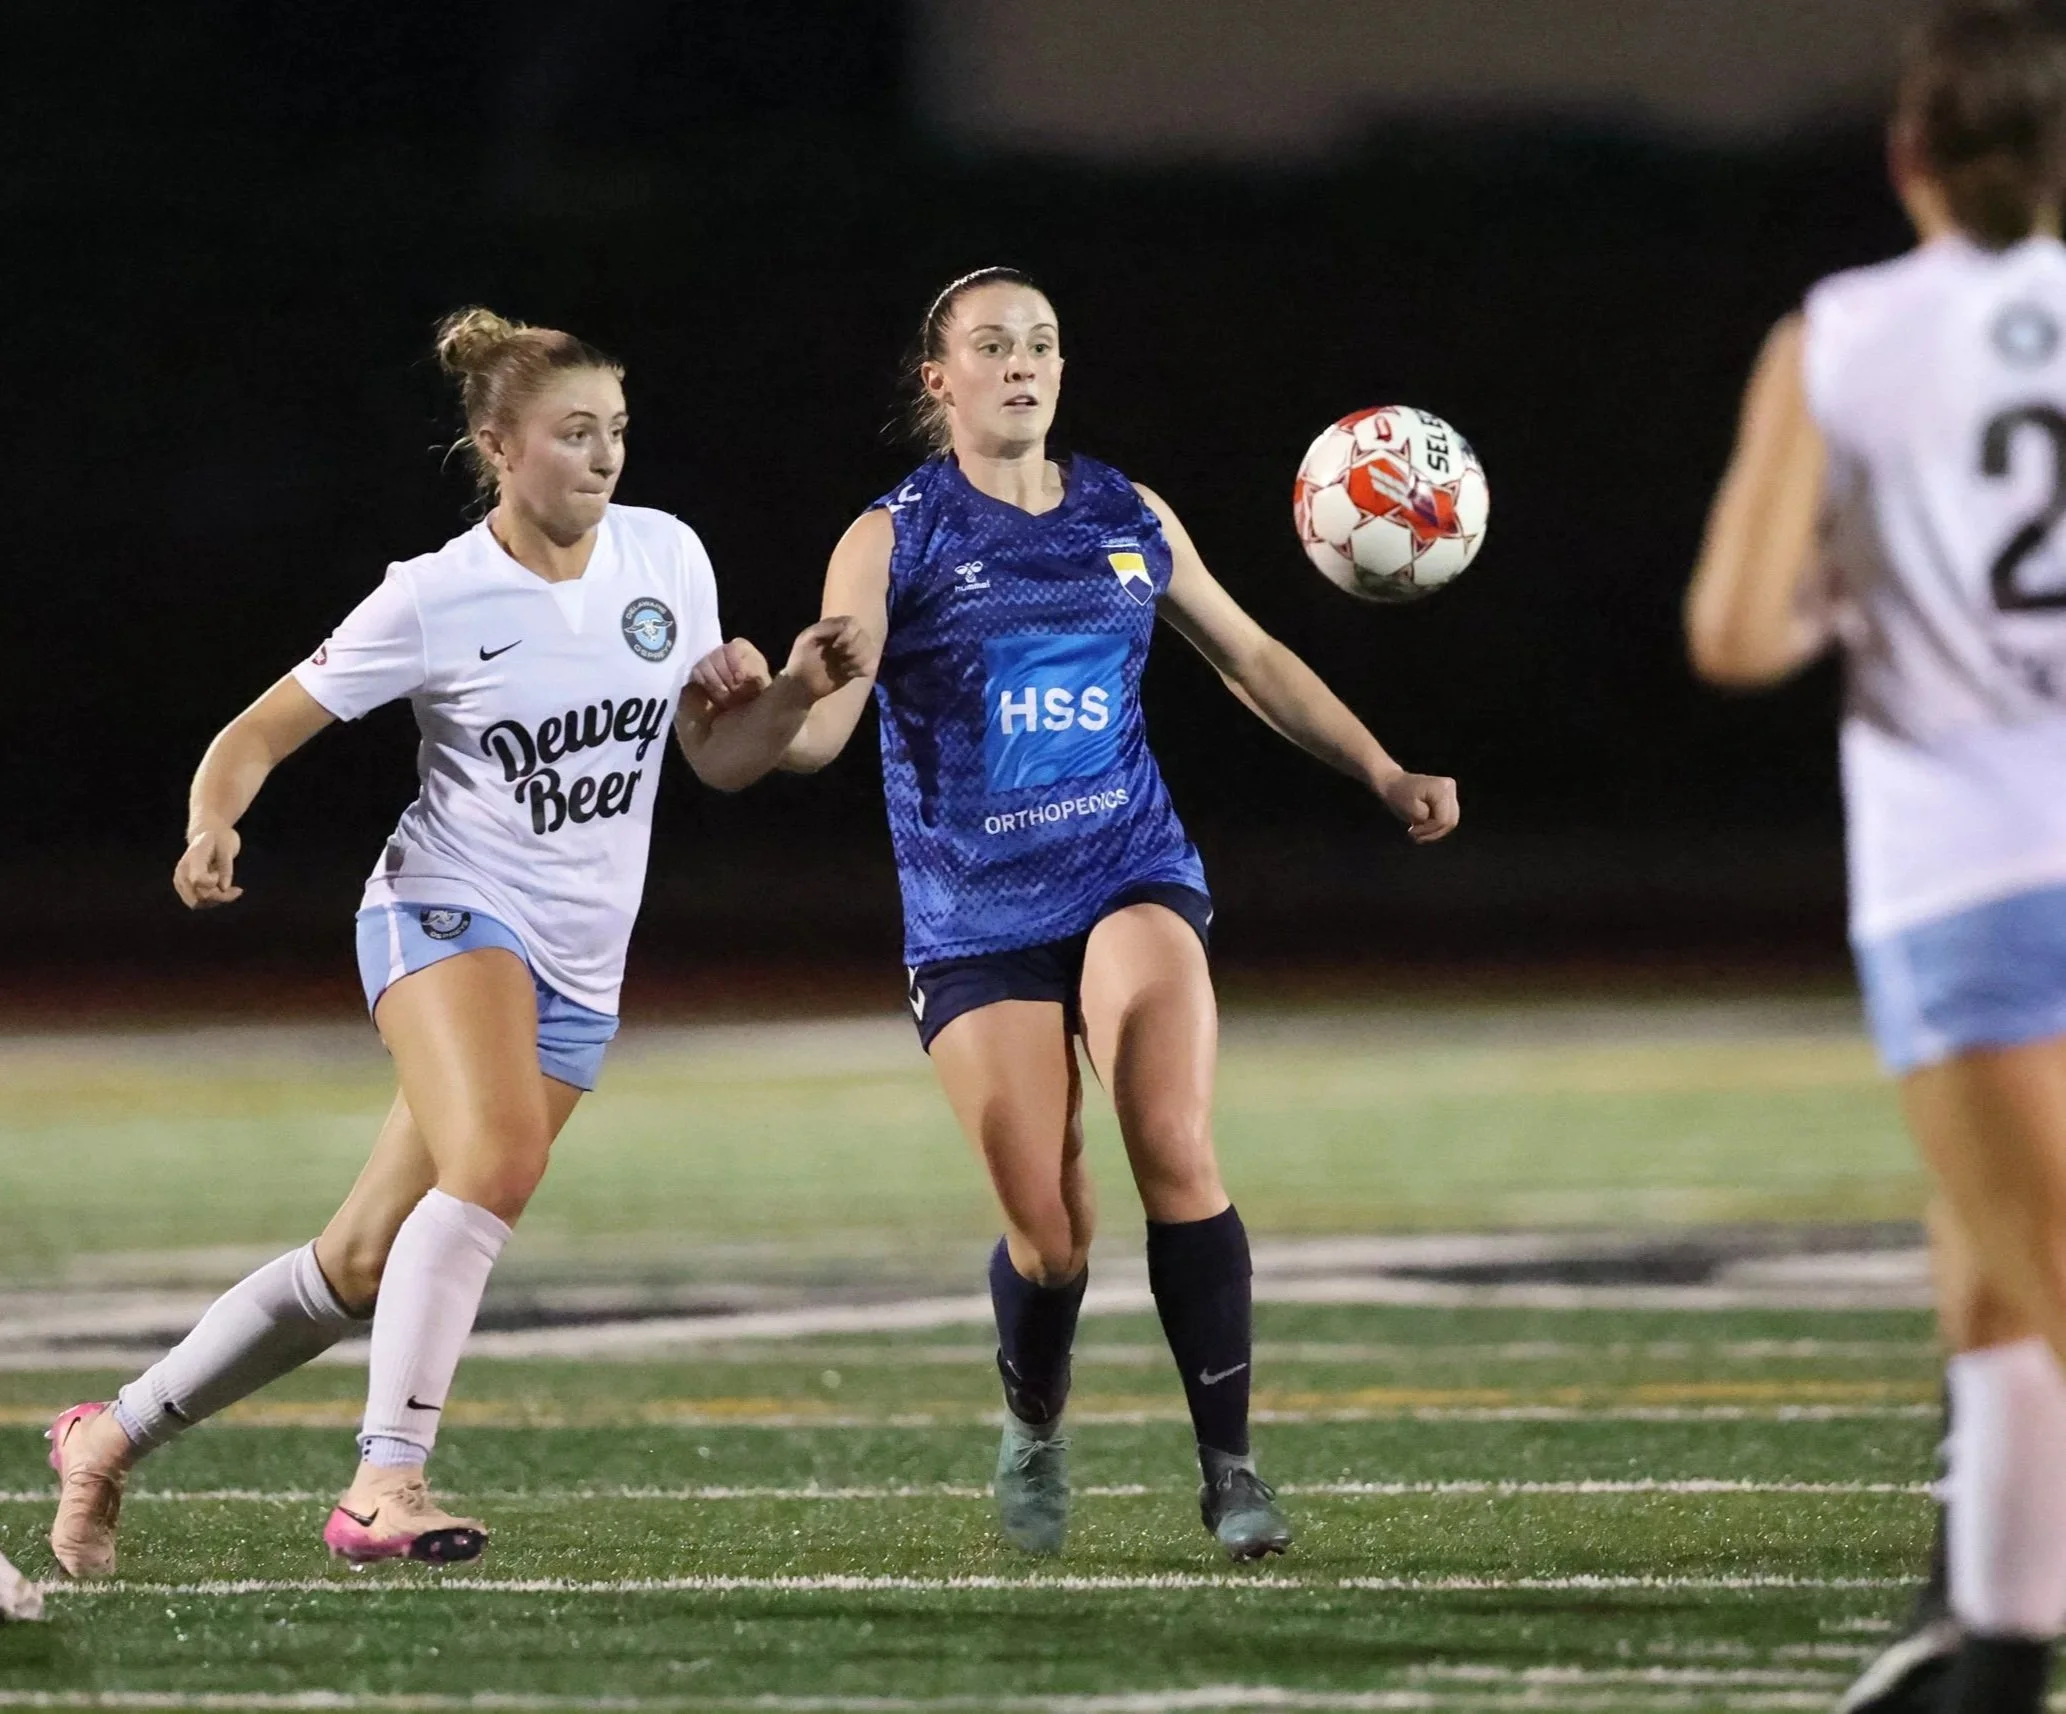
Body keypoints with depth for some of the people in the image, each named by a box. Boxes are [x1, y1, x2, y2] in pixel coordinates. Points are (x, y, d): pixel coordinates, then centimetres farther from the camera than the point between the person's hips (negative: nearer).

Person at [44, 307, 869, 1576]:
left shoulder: (667, 558, 4)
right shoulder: (435, 600, -9)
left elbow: (717, 754, 14)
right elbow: (258, 736, -4)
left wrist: (799, 690, -6)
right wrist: (213, 826, -25)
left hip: (577, 972, 5)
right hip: (447, 911, -5)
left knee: (363, 1268, 4)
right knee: (503, 1152, -34)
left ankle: (113, 1440, 19)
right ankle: (385, 1481, -34)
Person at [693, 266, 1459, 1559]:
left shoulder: (1129, 518, 9)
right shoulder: (897, 539, -2)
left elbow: (1253, 660, 22)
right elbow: (819, 728, -12)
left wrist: (1385, 774, 17)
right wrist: (751, 697, -34)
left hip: (1132, 879, 2)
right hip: (975, 920, -2)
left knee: (1177, 1149, -22)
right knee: (1048, 1231, -8)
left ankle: (1230, 1465, -14)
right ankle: (1034, 1434, 24)